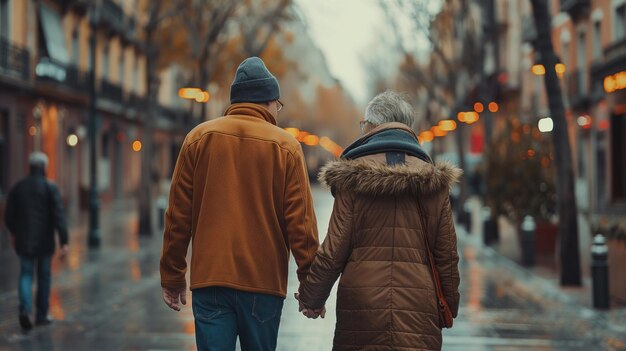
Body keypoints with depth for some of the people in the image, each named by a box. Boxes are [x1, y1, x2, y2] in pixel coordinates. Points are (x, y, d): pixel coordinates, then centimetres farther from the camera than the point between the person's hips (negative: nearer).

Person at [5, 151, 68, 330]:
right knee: (44, 276, 12)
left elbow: (9, 215, 6)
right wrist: (64, 241, -14)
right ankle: (41, 315, 18)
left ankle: (25, 308, -17)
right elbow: (59, 216, -15)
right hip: (44, 240, -2)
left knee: (26, 275, 7)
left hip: (24, 240, 2)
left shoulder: (17, 187, 2)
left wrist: (13, 232, 24)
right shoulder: (50, 188, -9)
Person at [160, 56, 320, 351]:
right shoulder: (286, 146, -1)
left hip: (209, 279, 1)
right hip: (264, 282, -1)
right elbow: (300, 222, -5)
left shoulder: (199, 138, 4)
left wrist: (172, 277, 10)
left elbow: (178, 216, 3)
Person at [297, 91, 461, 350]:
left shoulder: (353, 176, -1)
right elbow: (446, 253, 7)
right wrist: (449, 308, 19)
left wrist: (310, 298, 10)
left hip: (362, 300, -1)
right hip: (418, 305, 1)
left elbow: (334, 247, -2)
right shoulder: (434, 181, 6)